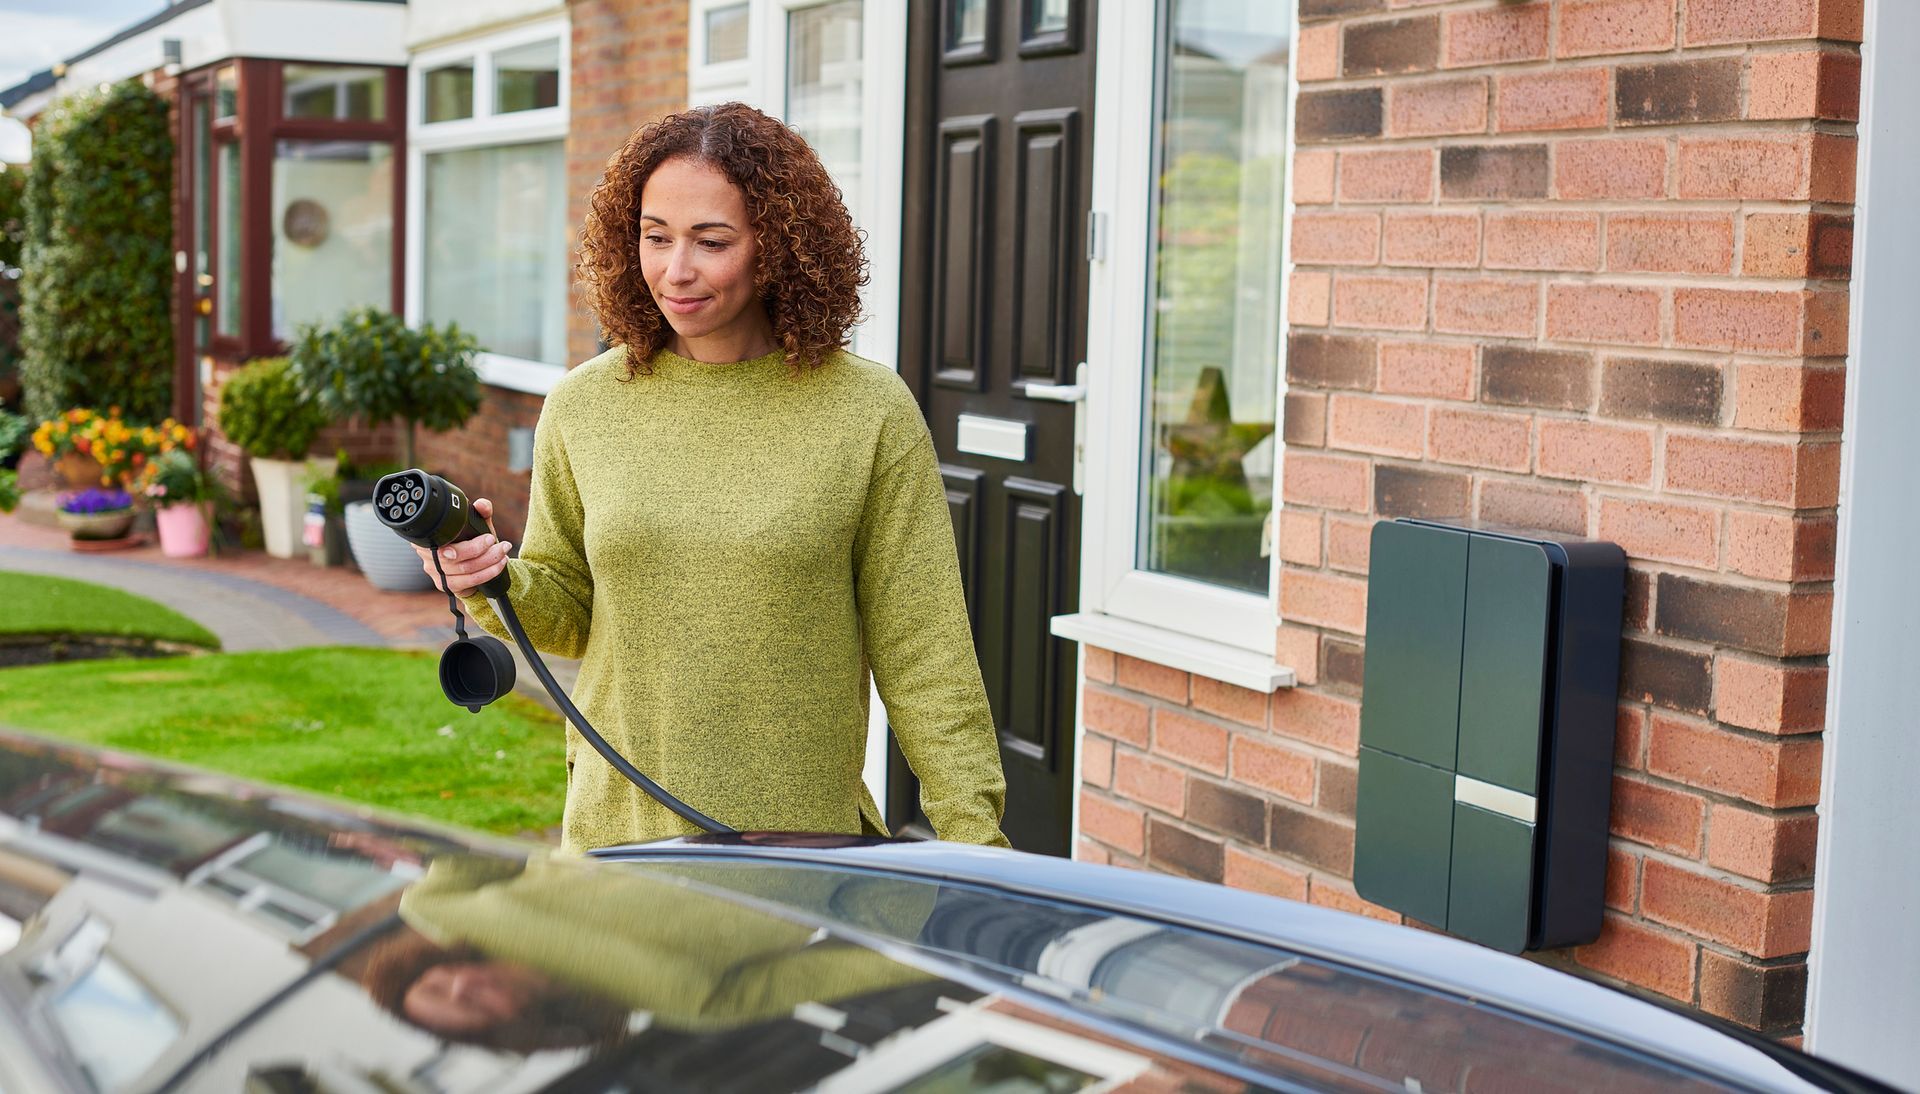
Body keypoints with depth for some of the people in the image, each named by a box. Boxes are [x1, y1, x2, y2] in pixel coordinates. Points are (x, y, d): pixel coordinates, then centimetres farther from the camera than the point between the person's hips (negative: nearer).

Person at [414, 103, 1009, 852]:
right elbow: (569, 614, 13)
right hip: (615, 833, 2)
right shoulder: (582, 407, 3)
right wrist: (495, 584, -8)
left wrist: (975, 846, -7)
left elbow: (920, 652, -4)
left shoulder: (869, 414, -6)